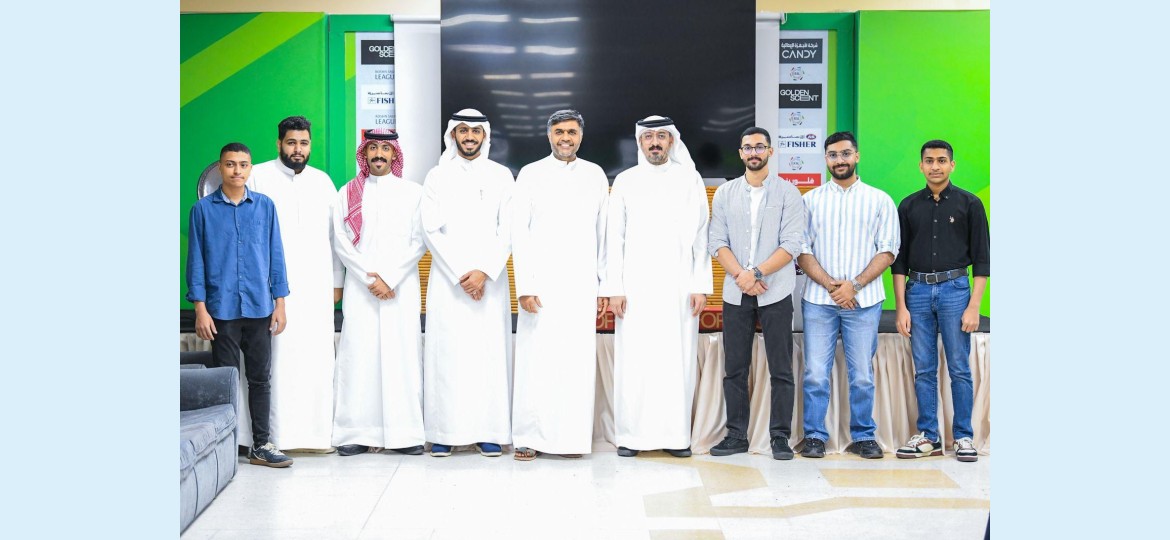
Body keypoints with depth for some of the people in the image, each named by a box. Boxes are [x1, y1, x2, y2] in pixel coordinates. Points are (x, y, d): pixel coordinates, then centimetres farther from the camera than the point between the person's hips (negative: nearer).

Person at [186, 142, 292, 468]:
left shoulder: (265, 206, 5)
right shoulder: (203, 209, 1)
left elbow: (275, 255, 7)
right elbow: (196, 260, 1)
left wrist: (280, 303, 3)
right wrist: (200, 308, -5)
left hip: (259, 308, 2)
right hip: (222, 309, -2)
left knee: (260, 378, 7)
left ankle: (261, 445, 15)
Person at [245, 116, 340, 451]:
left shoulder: (322, 181, 17)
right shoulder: (259, 177, 4)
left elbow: (334, 235, 18)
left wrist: (336, 281, 14)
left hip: (316, 286, 4)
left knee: (317, 359, 2)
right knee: (277, 358, -8)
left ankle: (315, 431, 8)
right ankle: (276, 434, -4)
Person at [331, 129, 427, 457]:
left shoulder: (412, 192, 10)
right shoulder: (349, 193, 11)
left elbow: (418, 243, 3)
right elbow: (340, 242, 4)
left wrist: (390, 278, -7)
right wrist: (370, 278, -6)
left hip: (402, 288, 0)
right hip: (360, 289, 0)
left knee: (402, 354, -4)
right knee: (359, 355, -5)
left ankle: (405, 433, -1)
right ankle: (358, 433, -1)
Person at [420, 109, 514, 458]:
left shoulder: (501, 176, 8)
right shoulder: (437, 177, 8)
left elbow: (507, 230, 2)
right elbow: (432, 231, 1)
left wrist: (485, 272, -10)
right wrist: (460, 273, -9)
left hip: (490, 279, 0)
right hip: (447, 279, 0)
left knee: (491, 351, -2)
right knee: (446, 352, -3)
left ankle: (489, 431, 3)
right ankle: (443, 432, 2)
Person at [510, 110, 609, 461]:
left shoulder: (595, 175, 11)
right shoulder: (531, 174, 5)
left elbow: (603, 232, 12)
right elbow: (519, 232, 1)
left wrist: (605, 283, 8)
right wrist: (524, 285, -7)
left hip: (581, 284, 2)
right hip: (541, 283, -2)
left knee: (578, 361, 0)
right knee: (535, 360, -3)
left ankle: (571, 437, 7)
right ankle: (528, 438, 5)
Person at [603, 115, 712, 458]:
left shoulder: (690, 180, 8)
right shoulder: (625, 181, 8)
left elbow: (700, 236, 5)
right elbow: (614, 238, 6)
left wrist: (700, 286, -2)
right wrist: (614, 289, -2)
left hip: (679, 287, 0)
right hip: (636, 286, 0)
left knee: (679, 360, -1)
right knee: (632, 361, -1)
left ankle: (676, 435, 7)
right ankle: (631, 435, 7)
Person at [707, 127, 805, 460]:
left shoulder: (787, 193, 2)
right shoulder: (725, 193, 9)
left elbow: (792, 245, -7)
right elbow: (717, 243, 3)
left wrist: (756, 273, -16)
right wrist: (741, 276, -12)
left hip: (776, 293, -2)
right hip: (735, 293, 3)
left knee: (781, 370, 0)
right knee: (734, 369, 6)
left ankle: (780, 437, 7)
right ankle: (736, 436, 14)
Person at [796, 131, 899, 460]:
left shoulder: (880, 200, 8)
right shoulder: (810, 200, 9)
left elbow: (887, 250, 2)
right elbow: (802, 251, 3)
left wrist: (854, 285, -10)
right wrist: (831, 285, -10)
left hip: (864, 300, 0)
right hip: (818, 300, 0)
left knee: (862, 374, 4)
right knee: (815, 373, -1)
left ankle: (863, 436, 16)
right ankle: (814, 436, 10)